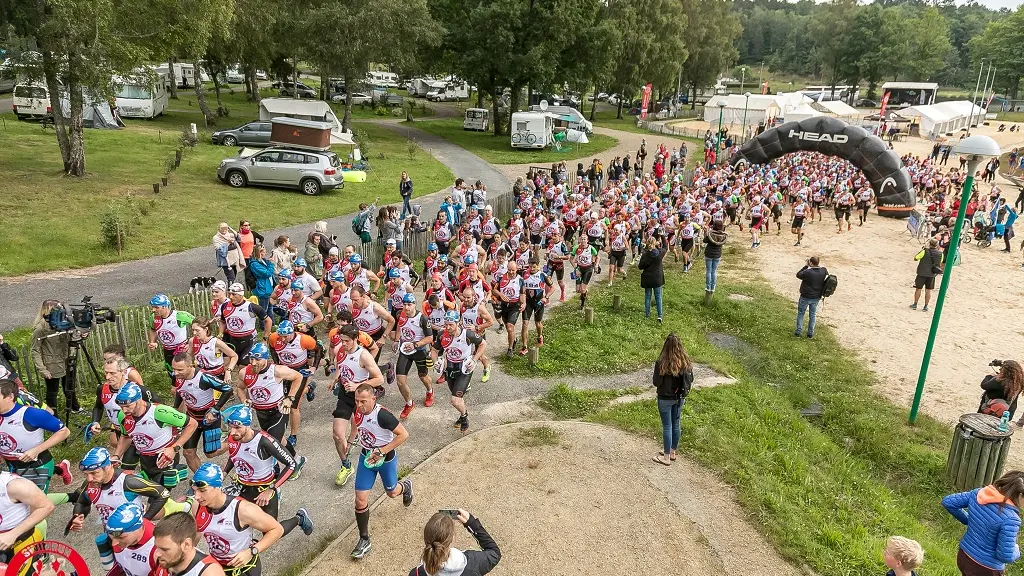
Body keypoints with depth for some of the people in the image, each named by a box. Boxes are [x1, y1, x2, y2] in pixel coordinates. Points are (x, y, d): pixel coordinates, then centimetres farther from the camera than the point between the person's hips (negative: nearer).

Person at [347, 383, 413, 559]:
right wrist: (350, 441, 11)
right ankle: (364, 540, 14)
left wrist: (381, 451, -29)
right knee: (360, 499, -2)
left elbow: (404, 434, -30)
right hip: (366, 457, 5)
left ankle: (406, 486, 57)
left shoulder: (382, 415, -33)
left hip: (385, 458, -4)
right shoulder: (358, 410, -13)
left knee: (392, 493, 20)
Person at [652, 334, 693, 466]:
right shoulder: (686, 362, -9)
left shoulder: (662, 362, -23)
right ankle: (672, 452, 33)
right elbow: (690, 380, 2)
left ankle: (666, 457, 17)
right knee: (676, 424, 18)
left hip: (665, 398, -5)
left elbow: (656, 382, -17)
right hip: (680, 398, 5)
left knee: (667, 426, 6)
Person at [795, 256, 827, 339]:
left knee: (800, 313, 13)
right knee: (813, 314, 17)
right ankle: (810, 333, 23)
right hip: (816, 297, 5)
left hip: (805, 297, -5)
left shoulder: (808, 272, -26)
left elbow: (798, 275, -9)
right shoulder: (824, 271, -10)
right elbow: (827, 276, 12)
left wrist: (806, 266, -8)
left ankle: (798, 331, 16)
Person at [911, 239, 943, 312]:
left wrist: (921, 250, 6)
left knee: (918, 289, 8)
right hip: (932, 274, 3)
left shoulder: (925, 251, -15)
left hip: (922, 273, -3)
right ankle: (926, 306, 12)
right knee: (928, 290, 10)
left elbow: (915, 258, -6)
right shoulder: (940, 253, -4)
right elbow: (940, 263, 14)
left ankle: (915, 305, 14)